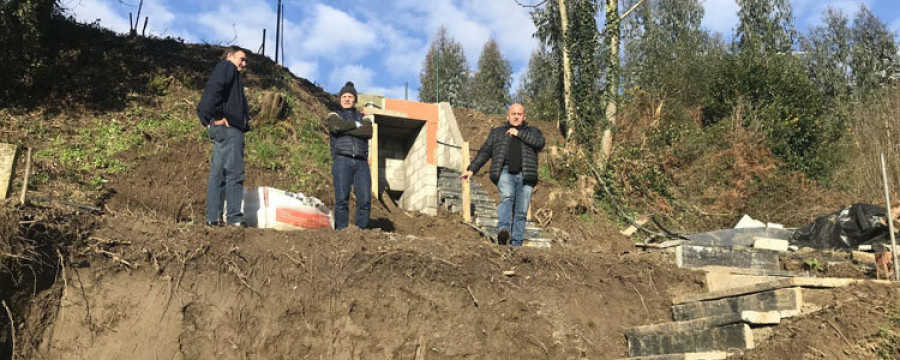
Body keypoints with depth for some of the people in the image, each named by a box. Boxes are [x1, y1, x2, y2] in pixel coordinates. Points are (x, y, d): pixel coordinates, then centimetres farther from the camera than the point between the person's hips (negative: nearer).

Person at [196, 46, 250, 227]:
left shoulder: (226, 71, 29)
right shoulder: (227, 67, 1)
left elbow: (202, 106, 26)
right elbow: (213, 89, -19)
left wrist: (207, 121, 13)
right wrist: (217, 116, -19)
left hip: (220, 130, 10)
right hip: (229, 128, -10)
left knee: (217, 175, 7)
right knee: (234, 173, -12)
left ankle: (213, 218, 8)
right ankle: (234, 218, -15)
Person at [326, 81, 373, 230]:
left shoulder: (363, 118, 23)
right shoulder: (334, 116, 18)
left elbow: (368, 132, -1)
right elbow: (338, 126, -9)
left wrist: (345, 130, -3)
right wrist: (356, 125, 5)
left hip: (361, 162, 2)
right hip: (342, 160, -2)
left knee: (365, 199, -9)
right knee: (342, 199, -11)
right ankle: (341, 231, -10)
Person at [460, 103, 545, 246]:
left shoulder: (532, 131, 23)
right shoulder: (497, 132, 25)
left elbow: (540, 142, 0)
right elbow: (484, 152, 21)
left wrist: (519, 133, 0)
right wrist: (471, 170, 11)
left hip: (525, 175, 1)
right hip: (505, 172, -1)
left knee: (521, 212, -5)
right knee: (506, 196, -29)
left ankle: (516, 243, -4)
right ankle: (503, 230, -47)